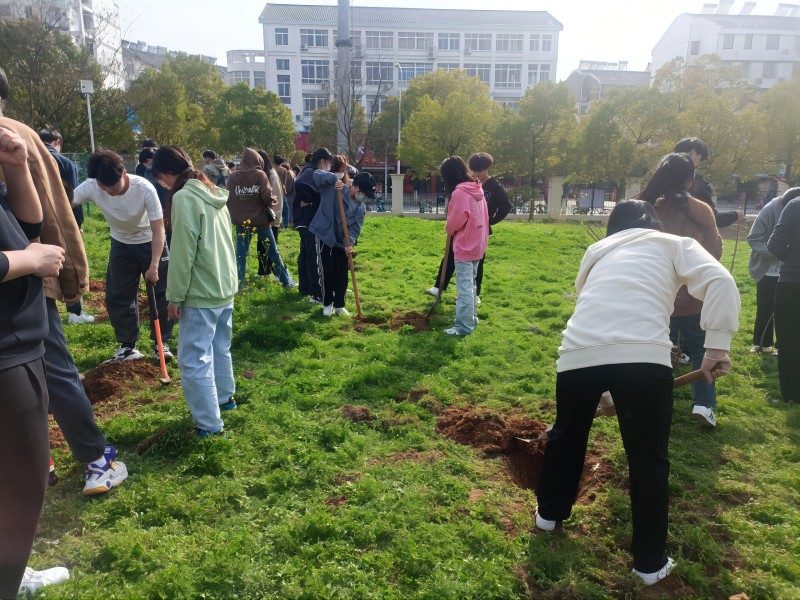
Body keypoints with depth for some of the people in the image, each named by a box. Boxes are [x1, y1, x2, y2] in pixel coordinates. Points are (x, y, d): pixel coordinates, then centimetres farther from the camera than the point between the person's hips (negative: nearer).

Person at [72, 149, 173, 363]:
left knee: (160, 293, -3)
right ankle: (128, 345, 17)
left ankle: (162, 343, 12)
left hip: (150, 242, -3)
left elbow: (158, 230, -29)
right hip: (121, 244, 4)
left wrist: (154, 266, -34)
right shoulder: (90, 187, -24)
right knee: (117, 296, 5)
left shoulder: (145, 189, -32)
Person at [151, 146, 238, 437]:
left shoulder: (184, 198, -16)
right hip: (225, 287, 9)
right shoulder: (215, 194, 9)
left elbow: (183, 254, -18)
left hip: (201, 293, -9)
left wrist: (175, 296, -10)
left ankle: (210, 424, 6)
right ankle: (225, 397, 39)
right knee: (220, 349, 23)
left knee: (194, 360, 0)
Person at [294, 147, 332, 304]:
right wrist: (308, 200, -22)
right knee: (315, 258, -7)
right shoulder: (311, 172, -15)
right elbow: (299, 184, -35)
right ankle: (317, 295, -3)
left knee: (305, 255, 16)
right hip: (310, 221, -10)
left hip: (306, 221, 10)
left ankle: (305, 289, 27)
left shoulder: (311, 172, 16)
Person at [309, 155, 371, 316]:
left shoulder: (360, 208, 1)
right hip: (325, 237, -4)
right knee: (327, 273, 3)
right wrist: (334, 178, -34)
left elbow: (355, 227, -7)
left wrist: (350, 243, -24)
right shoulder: (332, 187, -11)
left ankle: (339, 305, 21)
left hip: (342, 242, 4)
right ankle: (327, 304, 20)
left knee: (342, 274, 7)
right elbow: (317, 174, -20)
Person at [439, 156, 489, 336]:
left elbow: (456, 221, -18)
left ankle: (464, 326, 0)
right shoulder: (477, 189, 8)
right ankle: (471, 318, 30)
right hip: (477, 245, 9)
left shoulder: (460, 192, -19)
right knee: (471, 284, 19)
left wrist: (449, 229, 2)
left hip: (464, 247, -9)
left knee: (464, 288, -4)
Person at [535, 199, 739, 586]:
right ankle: (650, 562, 29)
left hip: (579, 353, 3)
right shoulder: (675, 244, 20)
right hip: (645, 355, -3)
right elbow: (720, 282, 3)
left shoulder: (598, 249, 30)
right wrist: (717, 346, 3)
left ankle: (549, 513, 47)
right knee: (649, 460, 16)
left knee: (566, 437, 27)